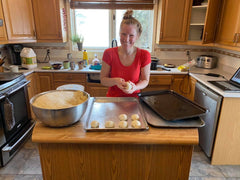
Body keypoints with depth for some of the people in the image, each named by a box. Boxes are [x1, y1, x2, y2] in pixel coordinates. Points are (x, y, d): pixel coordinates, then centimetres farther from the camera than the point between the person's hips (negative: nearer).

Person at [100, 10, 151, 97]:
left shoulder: (144, 55, -8)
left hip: (133, 99, 0)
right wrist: (115, 81, -22)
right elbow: (103, 80, -2)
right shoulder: (109, 53, -7)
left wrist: (135, 87, -19)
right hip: (112, 100, 1)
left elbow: (145, 80, 1)